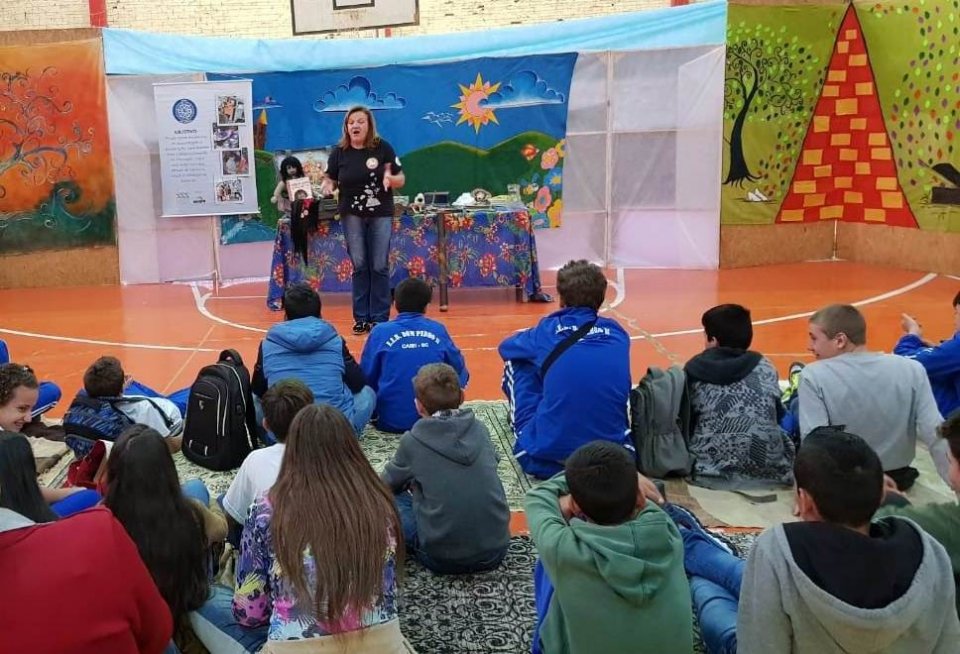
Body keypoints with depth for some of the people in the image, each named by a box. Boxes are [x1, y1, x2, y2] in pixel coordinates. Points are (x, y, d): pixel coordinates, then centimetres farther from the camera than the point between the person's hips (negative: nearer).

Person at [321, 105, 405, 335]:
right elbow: (330, 179, 6)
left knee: (379, 267, 1)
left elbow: (401, 179, -3)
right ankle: (361, 318, 13)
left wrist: (390, 178, -24)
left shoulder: (383, 148, -6)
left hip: (381, 214, -1)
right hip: (352, 215, 1)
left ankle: (380, 318, 10)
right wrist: (327, 186, -16)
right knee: (359, 266, 5)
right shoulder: (339, 152, -1)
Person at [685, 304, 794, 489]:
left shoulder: (694, 370, 0)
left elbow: (685, 423, 7)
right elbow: (779, 417, 17)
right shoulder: (765, 368, 4)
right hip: (769, 473, 1)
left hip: (710, 475, -1)